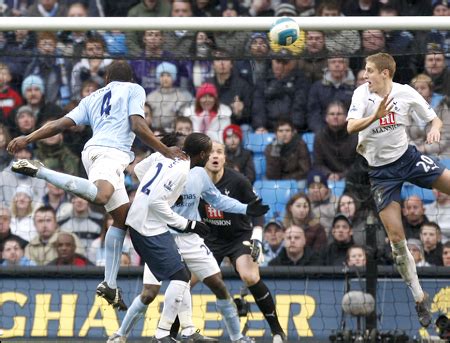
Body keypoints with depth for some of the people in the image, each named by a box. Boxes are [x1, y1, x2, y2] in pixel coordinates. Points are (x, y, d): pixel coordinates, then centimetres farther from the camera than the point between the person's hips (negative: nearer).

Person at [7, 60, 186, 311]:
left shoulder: (93, 98, 31)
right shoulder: (134, 90, 16)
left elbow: (61, 123, 20)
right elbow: (138, 126, 1)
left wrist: (28, 139, 23)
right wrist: (166, 151, 7)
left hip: (93, 149, 8)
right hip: (112, 151, -8)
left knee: (122, 217, 15)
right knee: (100, 196, -37)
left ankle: (110, 284, 10)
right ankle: (40, 172, -38)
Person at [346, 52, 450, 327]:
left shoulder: (406, 93, -8)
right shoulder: (362, 94, -11)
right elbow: (351, 127, -23)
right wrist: (376, 116, -41)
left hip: (407, 157, 1)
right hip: (381, 170, -1)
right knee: (396, 236, -4)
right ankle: (419, 297, 7)